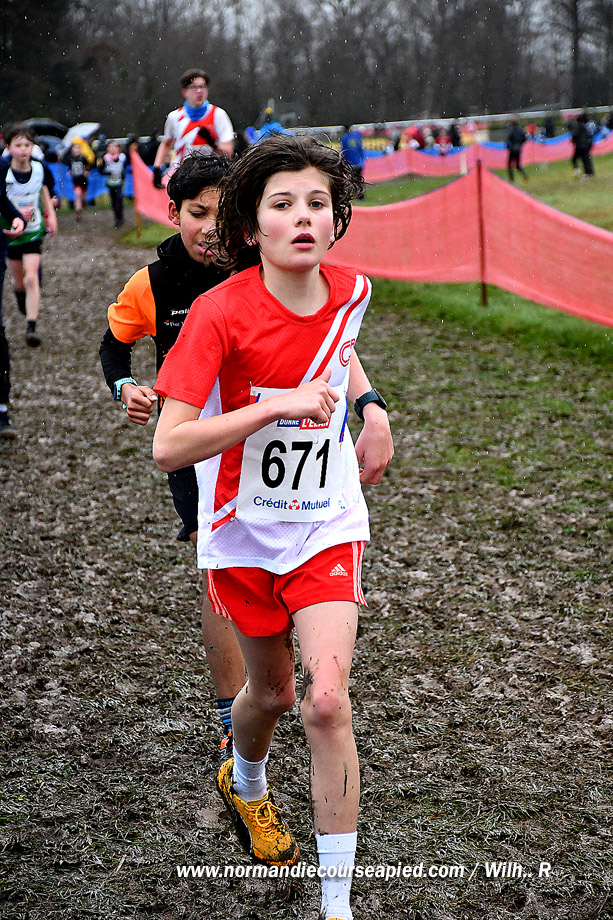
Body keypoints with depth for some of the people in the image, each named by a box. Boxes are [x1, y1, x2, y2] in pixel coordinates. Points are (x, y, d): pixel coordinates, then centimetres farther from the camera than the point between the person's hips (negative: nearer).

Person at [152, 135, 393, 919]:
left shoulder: (349, 292, -7)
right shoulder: (220, 313, -21)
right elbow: (168, 447, -28)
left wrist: (369, 405, 4)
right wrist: (276, 404, -33)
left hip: (326, 525, 2)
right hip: (242, 532, -1)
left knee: (326, 703, -12)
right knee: (271, 692, 16)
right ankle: (244, 780, 54)